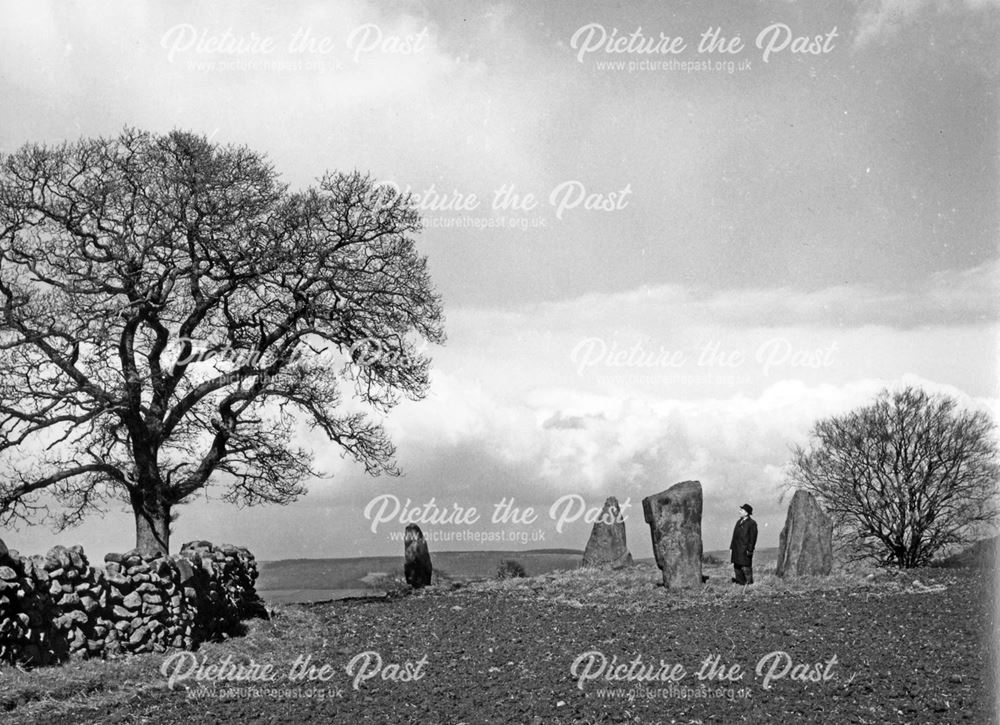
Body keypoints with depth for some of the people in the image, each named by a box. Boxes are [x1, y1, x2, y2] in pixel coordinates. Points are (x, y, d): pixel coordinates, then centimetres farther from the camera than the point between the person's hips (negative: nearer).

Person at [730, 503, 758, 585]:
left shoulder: (752, 523, -8)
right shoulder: (739, 522, 17)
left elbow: (753, 538, -12)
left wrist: (750, 550, -16)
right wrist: (732, 546, 15)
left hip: (745, 550, -8)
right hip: (736, 550, 8)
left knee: (746, 567, -4)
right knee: (737, 566, 10)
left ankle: (749, 583, 5)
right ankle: (740, 582, 17)